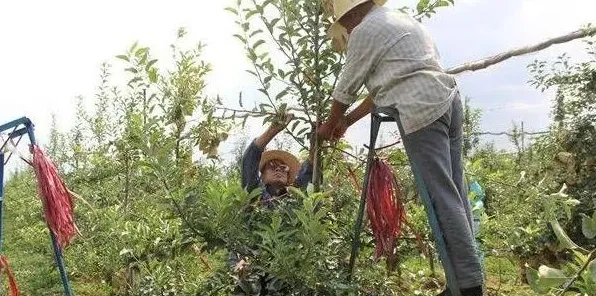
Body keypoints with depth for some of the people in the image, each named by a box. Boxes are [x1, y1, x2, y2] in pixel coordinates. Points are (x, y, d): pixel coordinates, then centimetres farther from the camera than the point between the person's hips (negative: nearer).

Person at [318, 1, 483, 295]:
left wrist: (330, 124, 24)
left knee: (441, 197, -8)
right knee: (454, 192, 8)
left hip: (422, 110, -9)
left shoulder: (365, 30, 1)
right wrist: (347, 120, 31)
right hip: (448, 100, 9)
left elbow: (346, 87, 7)